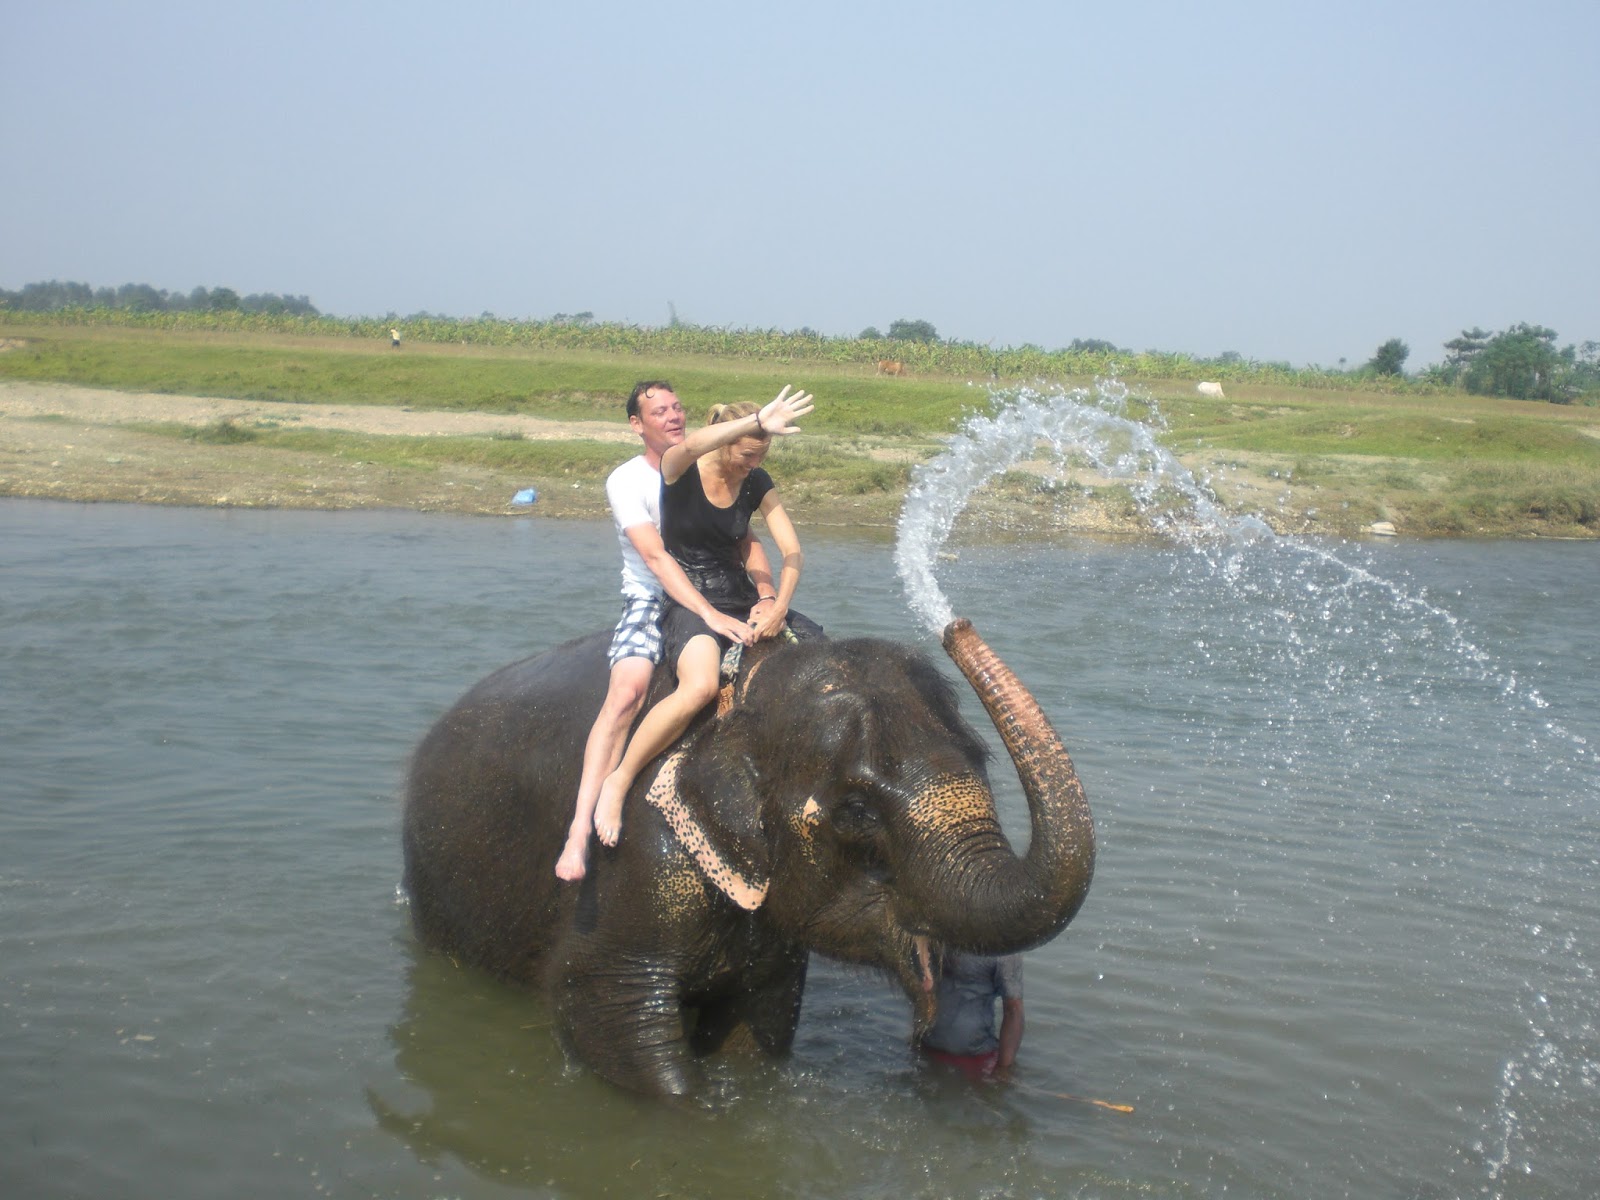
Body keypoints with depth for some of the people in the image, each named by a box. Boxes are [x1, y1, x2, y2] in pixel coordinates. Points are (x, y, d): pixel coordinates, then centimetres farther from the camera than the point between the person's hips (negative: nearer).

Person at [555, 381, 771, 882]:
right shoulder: (627, 480, -6)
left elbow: (747, 544, 7)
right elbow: (656, 557, -20)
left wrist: (768, 595, -13)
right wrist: (709, 615, -32)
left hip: (717, 600, 5)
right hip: (651, 601, -5)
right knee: (627, 691, -32)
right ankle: (581, 827, -39)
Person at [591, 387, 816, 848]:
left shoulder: (756, 482, 5)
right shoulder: (680, 470, -8)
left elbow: (792, 551, 0)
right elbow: (690, 446, -35)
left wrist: (778, 606, -16)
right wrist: (757, 422, -46)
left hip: (741, 599, 6)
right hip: (687, 602, -6)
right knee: (700, 686, -36)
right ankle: (618, 783, -22)